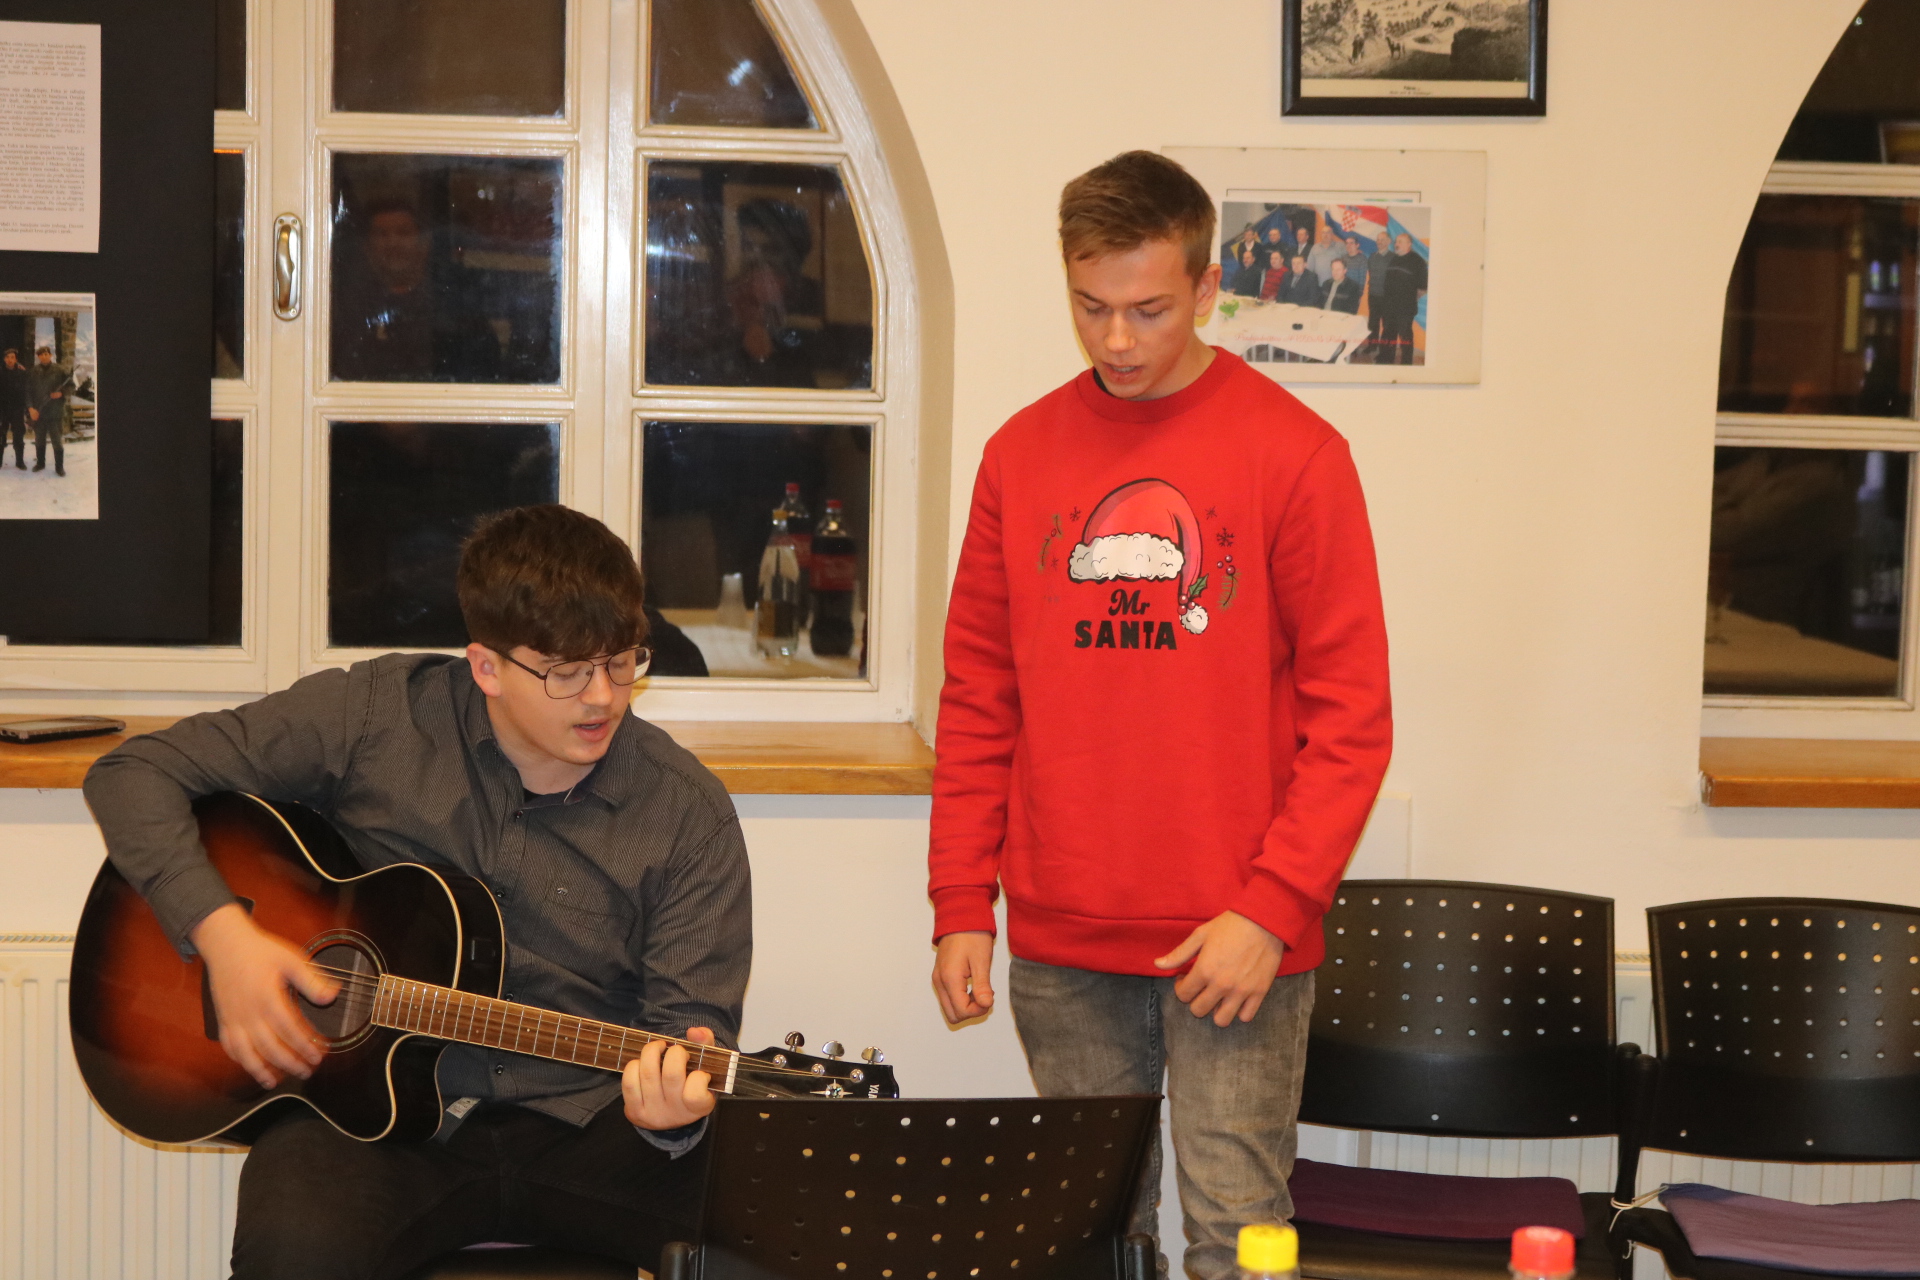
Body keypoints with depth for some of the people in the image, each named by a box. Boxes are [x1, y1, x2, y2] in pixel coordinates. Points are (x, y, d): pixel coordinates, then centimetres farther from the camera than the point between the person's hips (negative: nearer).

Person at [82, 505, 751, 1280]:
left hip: (586, 1123, 1)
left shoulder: (689, 815, -2)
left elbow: (690, 1019, -2)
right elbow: (134, 774, 1)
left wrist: (673, 1109, -26)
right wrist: (220, 929, -14)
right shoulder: (378, 716, -3)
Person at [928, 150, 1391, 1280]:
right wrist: (961, 908, 5)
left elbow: (1350, 713, -5)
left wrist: (1272, 906, -13)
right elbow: (978, 700, 11)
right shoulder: (1023, 454, 8)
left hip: (1237, 939, -3)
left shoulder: (1293, 454, -4)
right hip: (1060, 945, 4)